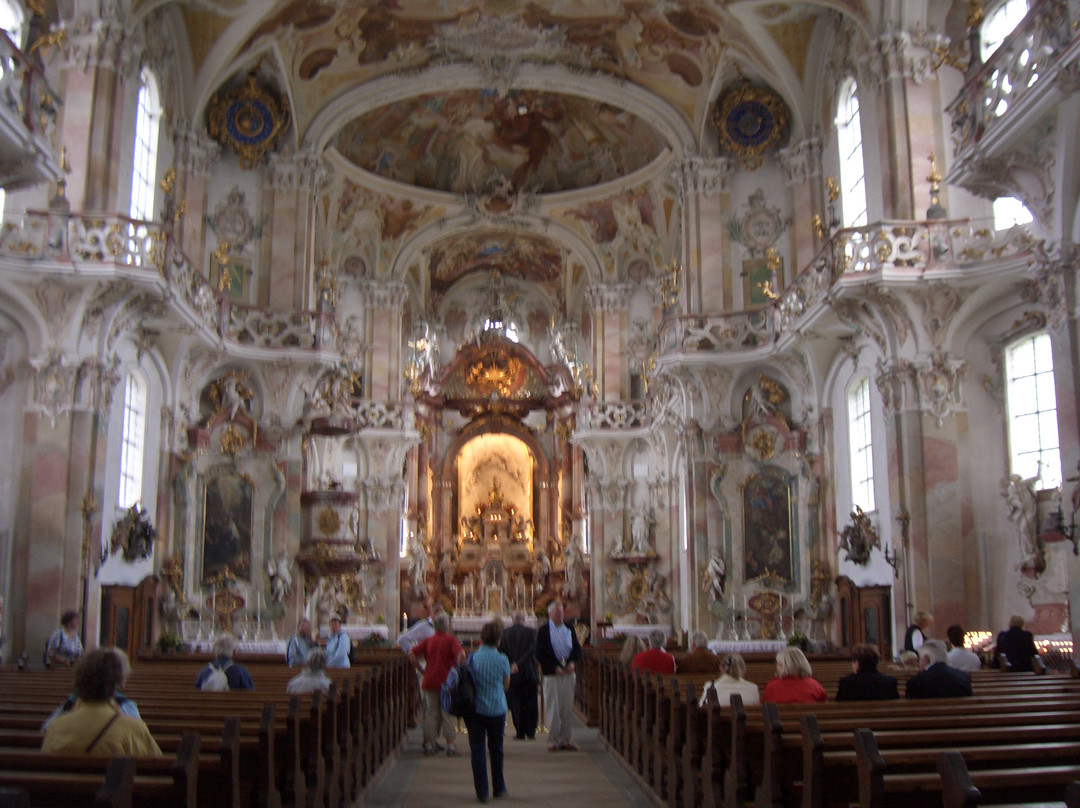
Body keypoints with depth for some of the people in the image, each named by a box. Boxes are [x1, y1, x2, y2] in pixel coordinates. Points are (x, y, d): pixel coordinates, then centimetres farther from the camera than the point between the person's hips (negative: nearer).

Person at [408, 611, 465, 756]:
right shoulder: (451, 640, -6)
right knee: (447, 714, 4)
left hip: (429, 681, 3)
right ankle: (450, 745, 4)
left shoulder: (428, 641, 7)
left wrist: (420, 668, 8)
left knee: (431, 712, 10)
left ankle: (429, 744, 11)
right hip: (446, 682, -3)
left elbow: (412, 653, 3)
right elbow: (461, 655, -21)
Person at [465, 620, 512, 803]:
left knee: (477, 751, 5)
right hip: (497, 709, 0)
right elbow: (506, 685, 5)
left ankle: (481, 792, 3)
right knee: (496, 750, 16)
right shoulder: (502, 659, -7)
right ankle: (498, 788, 26)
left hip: (475, 710, 0)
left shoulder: (472, 658, -7)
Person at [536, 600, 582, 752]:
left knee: (567, 708, 5)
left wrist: (572, 662, -4)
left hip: (568, 672, 4)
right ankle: (552, 741, 6)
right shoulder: (543, 631, -1)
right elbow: (540, 654, -5)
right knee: (552, 709, -2)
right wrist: (555, 667, -12)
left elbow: (577, 648, 14)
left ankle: (564, 740, 13)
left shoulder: (569, 629, 12)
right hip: (551, 674, -4)